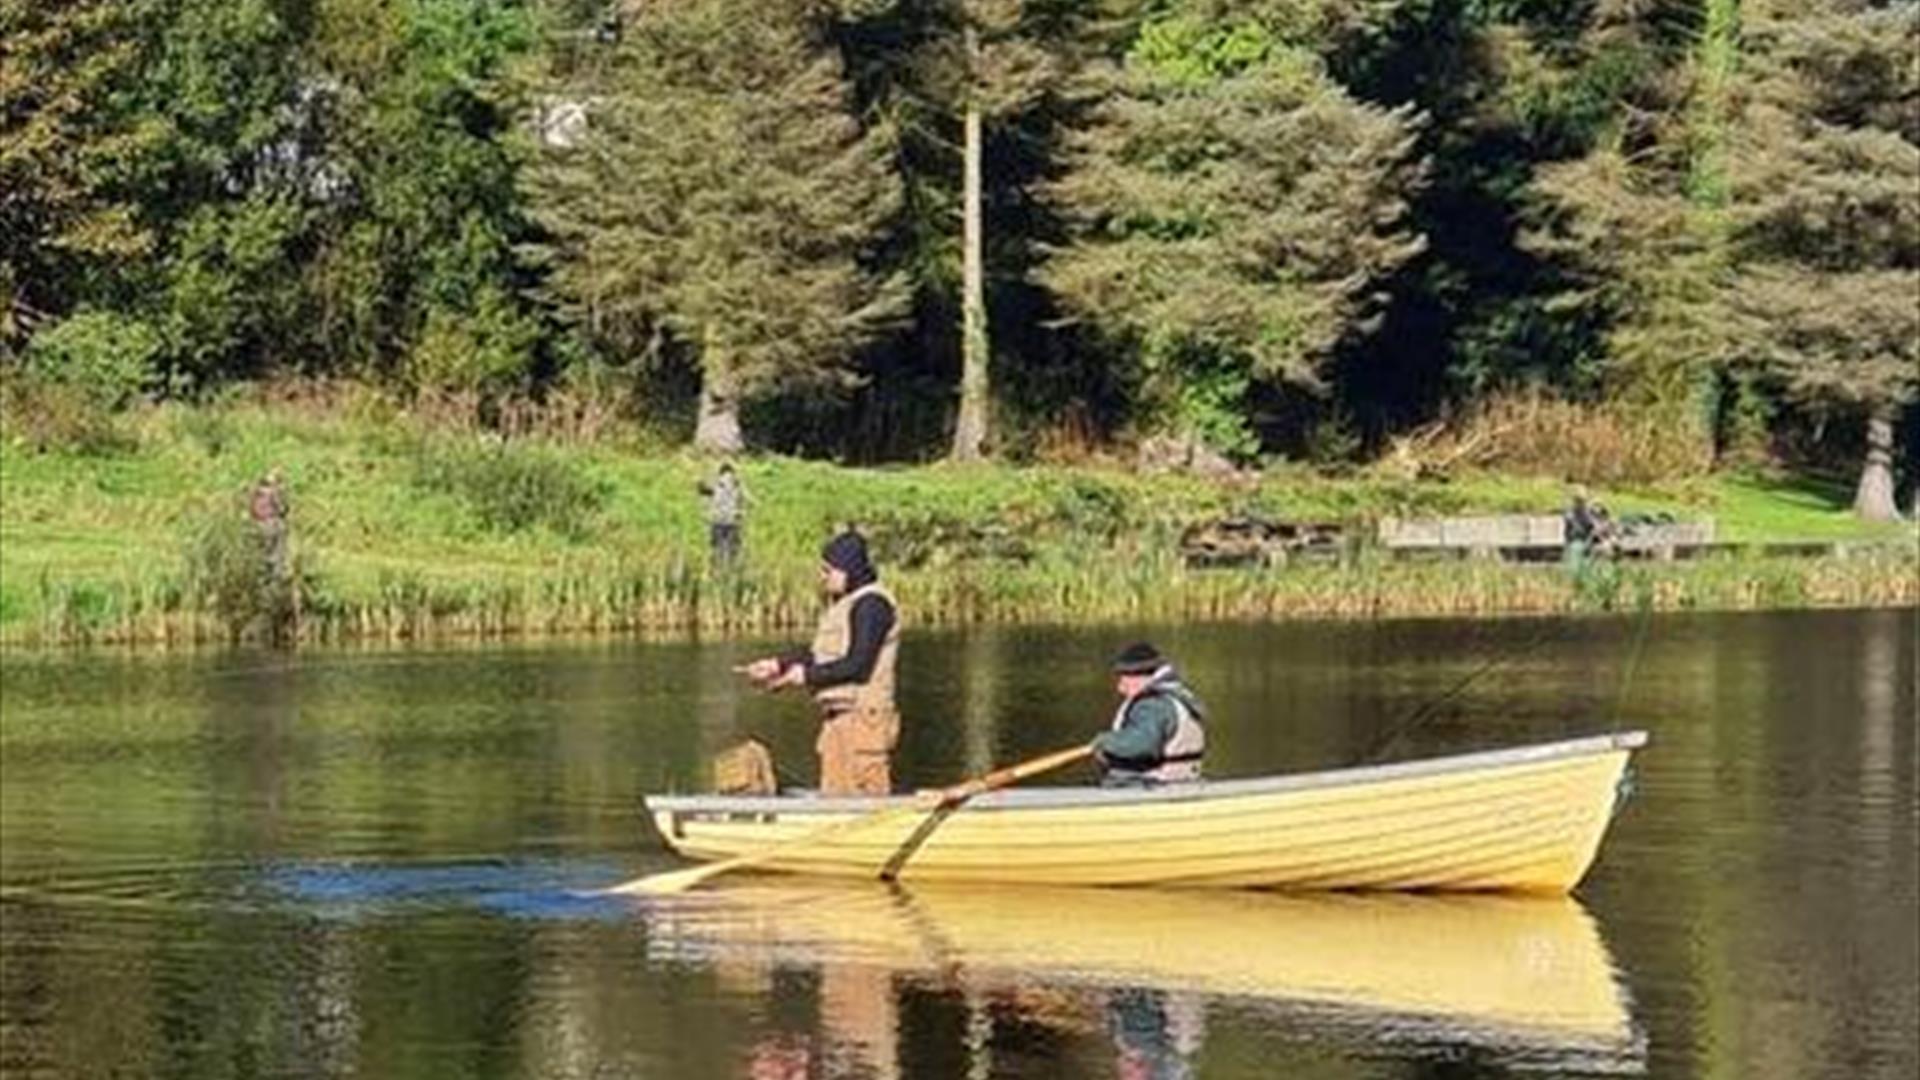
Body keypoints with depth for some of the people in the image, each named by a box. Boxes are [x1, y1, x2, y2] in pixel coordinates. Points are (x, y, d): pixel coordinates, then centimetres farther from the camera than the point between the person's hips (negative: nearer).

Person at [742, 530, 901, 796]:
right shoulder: (843, 604, 17)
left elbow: (857, 665, -19)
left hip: (862, 714, -10)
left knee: (867, 801, -9)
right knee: (835, 796, 10)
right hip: (837, 714, 10)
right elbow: (819, 654, 22)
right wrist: (778, 665, 12)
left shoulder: (871, 604, -13)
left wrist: (806, 675, -13)